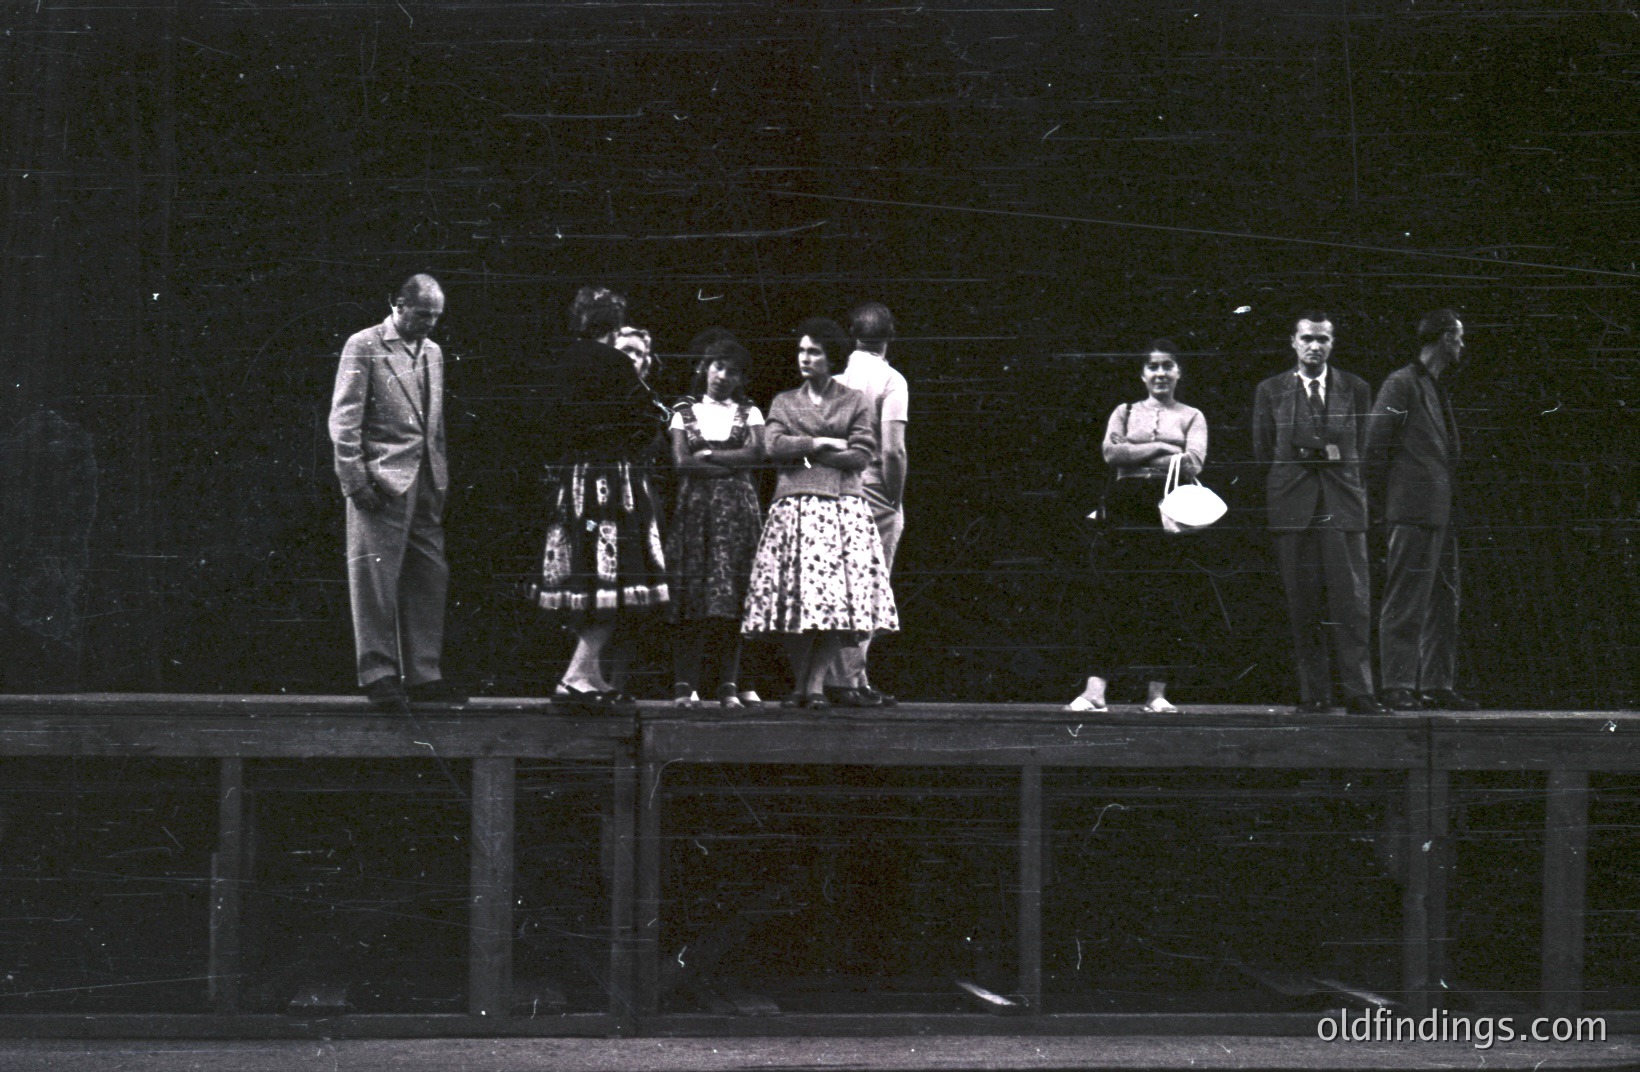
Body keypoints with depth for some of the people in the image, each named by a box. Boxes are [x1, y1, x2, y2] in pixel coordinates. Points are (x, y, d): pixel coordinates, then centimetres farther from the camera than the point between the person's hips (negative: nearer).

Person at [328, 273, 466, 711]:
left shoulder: (433, 353, 18)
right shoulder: (364, 346, -2)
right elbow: (344, 417, -6)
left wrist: (443, 478, 14)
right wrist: (355, 478, -13)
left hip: (426, 480, 7)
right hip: (382, 479, -7)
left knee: (430, 577, 6)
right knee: (376, 576, -6)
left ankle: (423, 674, 11)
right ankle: (378, 674, -2)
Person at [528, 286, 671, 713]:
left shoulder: (565, 363, 9)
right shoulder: (615, 365, -12)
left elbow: (555, 424, 13)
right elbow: (646, 419, -9)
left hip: (570, 479, 8)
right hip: (613, 480, -8)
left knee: (584, 579, 12)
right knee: (613, 580, -7)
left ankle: (591, 676, 15)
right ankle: (578, 675, -17)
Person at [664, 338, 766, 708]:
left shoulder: (748, 413, 14)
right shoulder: (684, 411, 12)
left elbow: (756, 452, -4)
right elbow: (681, 462, -1)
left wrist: (707, 456, -4)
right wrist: (731, 465, -3)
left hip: (737, 510, 0)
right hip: (694, 508, 0)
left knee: (731, 597, -6)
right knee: (692, 596, -7)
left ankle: (729, 685, -5)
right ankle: (685, 684, -8)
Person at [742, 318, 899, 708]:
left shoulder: (854, 402, 11)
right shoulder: (784, 402, 17)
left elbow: (861, 456, 0)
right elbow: (774, 445, 1)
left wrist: (804, 453, -3)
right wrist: (823, 444, -2)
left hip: (843, 509, -1)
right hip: (794, 508, 1)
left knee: (837, 599, -9)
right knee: (795, 598, -7)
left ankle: (816, 683, -6)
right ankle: (800, 683, 2)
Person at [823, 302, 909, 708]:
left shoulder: (836, 376, 6)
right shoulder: (890, 380, -7)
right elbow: (893, 450, -15)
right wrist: (896, 498, -5)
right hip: (875, 494, -5)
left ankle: (847, 678, 12)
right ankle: (848, 680, -2)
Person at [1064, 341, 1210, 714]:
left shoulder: (1191, 417, 14)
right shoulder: (1125, 413, 18)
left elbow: (1194, 463, -2)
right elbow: (1111, 452, 1)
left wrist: (1136, 456, -4)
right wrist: (1159, 449, -5)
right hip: (1127, 507, 0)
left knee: (1165, 595, -5)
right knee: (1119, 592, -10)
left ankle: (1157, 691, -1)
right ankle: (1096, 688, -17)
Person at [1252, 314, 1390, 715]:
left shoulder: (1355, 389, 12)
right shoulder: (1271, 391, 11)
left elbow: (1362, 446, 13)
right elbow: (1263, 452, 9)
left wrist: (1334, 456, 0)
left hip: (1343, 502, 0)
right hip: (1292, 505, 0)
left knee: (1352, 600, -7)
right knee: (1303, 604, -1)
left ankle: (1359, 692, -7)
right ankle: (1313, 693, 2)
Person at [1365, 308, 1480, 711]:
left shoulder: (1438, 390, 21)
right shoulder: (1401, 384, -6)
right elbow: (1376, 444, -11)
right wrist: (1386, 500, -10)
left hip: (1442, 513, 9)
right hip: (1413, 512, -9)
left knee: (1443, 602, 8)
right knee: (1405, 602, -8)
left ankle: (1437, 685, 11)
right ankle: (1397, 686, -8)